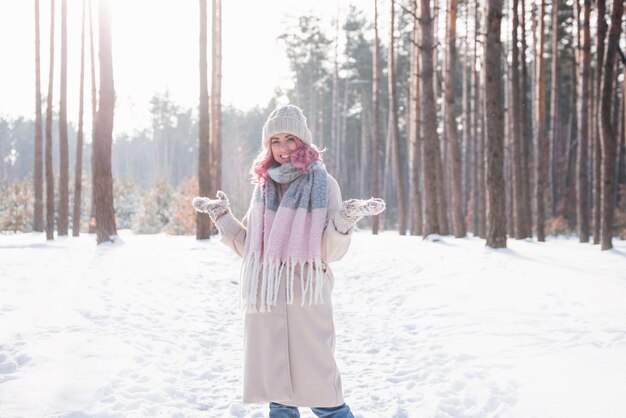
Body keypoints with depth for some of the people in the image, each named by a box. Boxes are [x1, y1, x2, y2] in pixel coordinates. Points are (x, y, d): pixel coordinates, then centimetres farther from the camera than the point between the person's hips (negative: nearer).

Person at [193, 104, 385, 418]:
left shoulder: (322, 183, -1)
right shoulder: (263, 185, 12)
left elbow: (331, 251, -6)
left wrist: (345, 219, -22)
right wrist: (221, 215, 12)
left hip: (305, 299, -4)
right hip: (264, 301, 5)